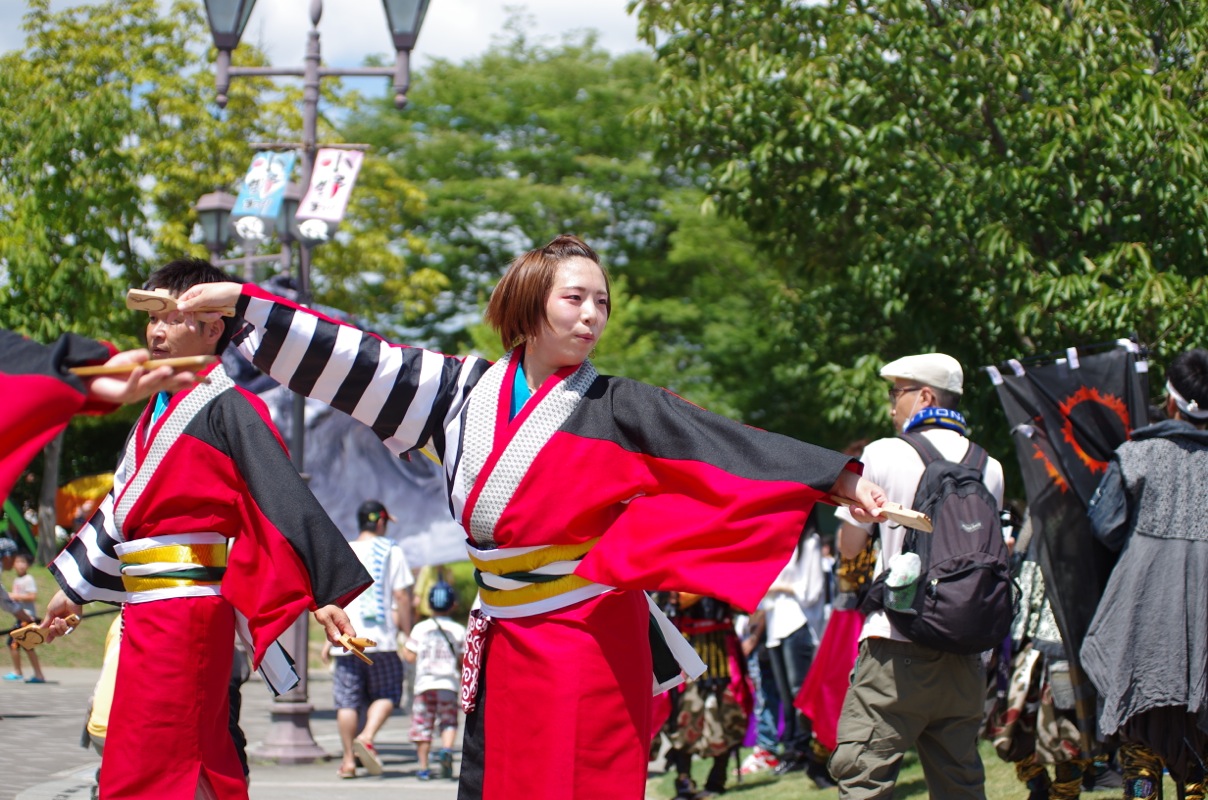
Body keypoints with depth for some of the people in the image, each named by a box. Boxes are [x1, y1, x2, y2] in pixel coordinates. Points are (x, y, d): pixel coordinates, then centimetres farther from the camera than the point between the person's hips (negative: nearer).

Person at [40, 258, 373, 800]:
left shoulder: (227, 409, -9)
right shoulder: (157, 413, 18)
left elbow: (284, 499, -16)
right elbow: (121, 509, 28)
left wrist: (323, 590, -23)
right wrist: (74, 588, 34)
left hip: (188, 607, -9)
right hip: (147, 612, 9)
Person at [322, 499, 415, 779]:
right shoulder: (391, 551, 3)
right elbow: (401, 596, -3)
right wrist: (408, 631, 5)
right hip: (382, 639, -2)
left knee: (347, 700, 6)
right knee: (386, 694, 10)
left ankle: (348, 760, 4)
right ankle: (367, 737, -13)